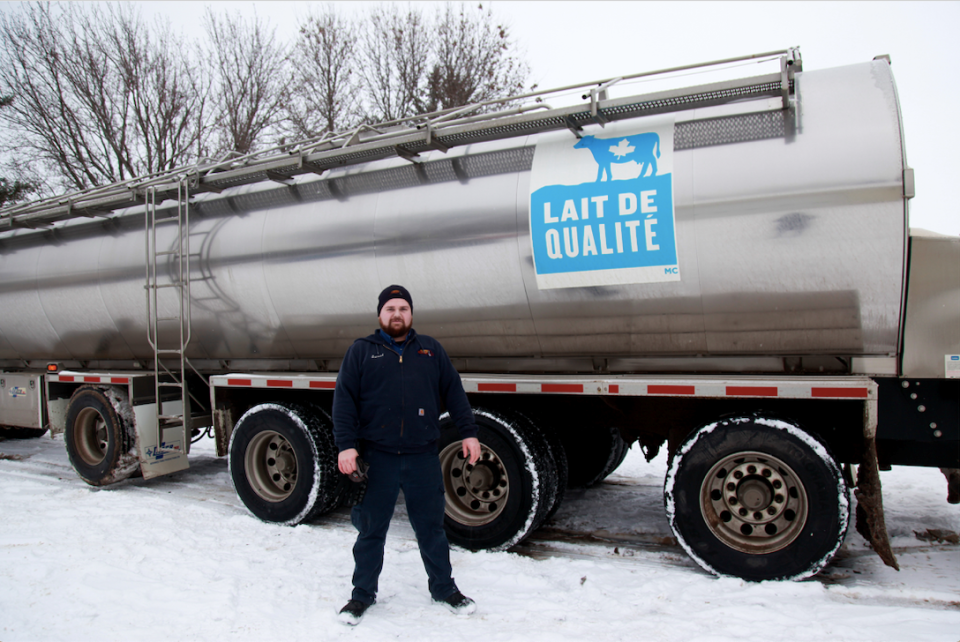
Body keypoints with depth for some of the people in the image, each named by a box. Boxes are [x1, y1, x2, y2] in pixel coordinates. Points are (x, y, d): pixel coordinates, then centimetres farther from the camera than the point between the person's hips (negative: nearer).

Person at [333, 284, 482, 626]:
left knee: (431, 527, 12)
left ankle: (443, 588, 30)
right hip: (376, 458, -1)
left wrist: (468, 432, 5)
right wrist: (346, 445, -11)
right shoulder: (361, 351, 5)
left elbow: (454, 392, 12)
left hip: (422, 457, 2)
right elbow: (344, 400, -1)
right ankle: (363, 594, 28)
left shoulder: (430, 349, 11)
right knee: (371, 530, 10)